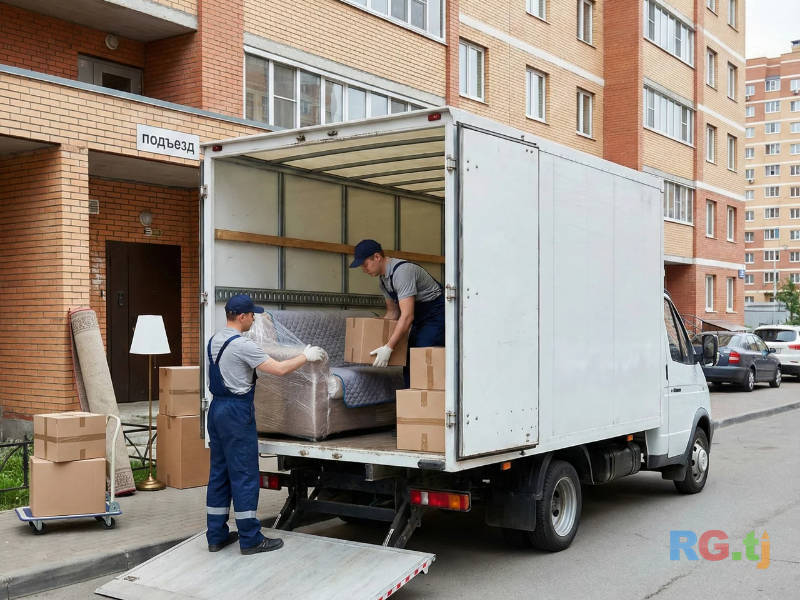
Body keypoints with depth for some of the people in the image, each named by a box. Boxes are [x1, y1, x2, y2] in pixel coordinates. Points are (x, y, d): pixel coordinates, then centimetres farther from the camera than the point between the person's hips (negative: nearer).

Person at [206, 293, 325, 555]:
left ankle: (216, 536, 18)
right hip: (237, 411, -9)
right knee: (244, 475, -3)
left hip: (217, 407, 9)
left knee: (219, 473, 12)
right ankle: (250, 539, 3)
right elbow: (279, 369, -19)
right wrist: (306, 356, -6)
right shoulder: (242, 345, -18)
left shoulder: (214, 340, 11)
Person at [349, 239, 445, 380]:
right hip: (420, 318, 10)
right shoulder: (382, 279, 5)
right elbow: (393, 312, 15)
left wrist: (388, 347, -31)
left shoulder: (402, 271, -26)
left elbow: (407, 316, -31)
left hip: (436, 314, -10)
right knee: (409, 366, 6)